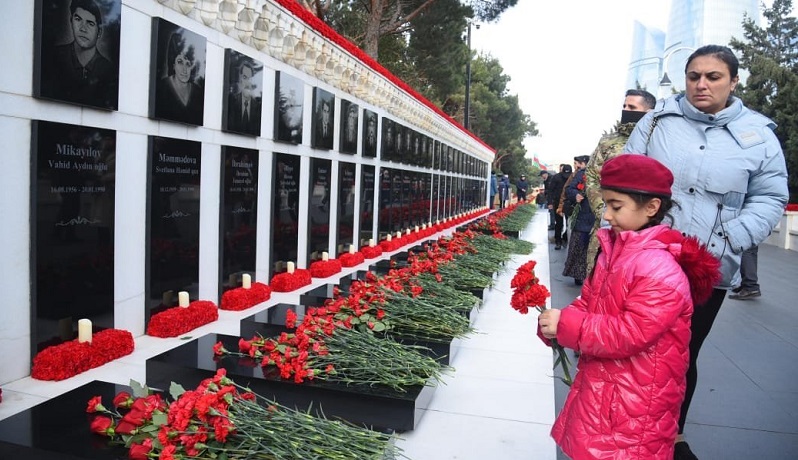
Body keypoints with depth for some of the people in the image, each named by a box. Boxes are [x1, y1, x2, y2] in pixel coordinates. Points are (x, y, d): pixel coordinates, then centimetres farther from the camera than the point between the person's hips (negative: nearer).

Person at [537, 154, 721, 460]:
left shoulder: (661, 269, -23)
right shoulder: (613, 250, 4)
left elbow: (630, 334, -26)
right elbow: (588, 302, 11)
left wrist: (566, 325, -24)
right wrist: (555, 323, -8)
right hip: (599, 387, 8)